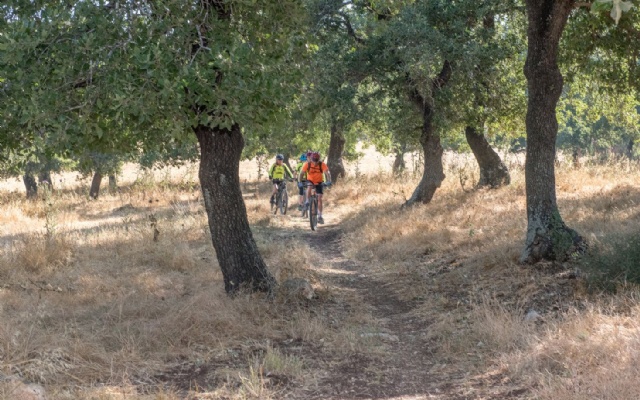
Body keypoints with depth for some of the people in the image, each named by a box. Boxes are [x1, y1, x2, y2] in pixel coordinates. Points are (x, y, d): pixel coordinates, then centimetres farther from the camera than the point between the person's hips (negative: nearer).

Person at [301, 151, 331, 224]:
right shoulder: (307, 164, -20)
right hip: (310, 181, 0)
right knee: (309, 188, -36)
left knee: (319, 199, -7)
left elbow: (327, 173, -32)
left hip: (319, 182, 0)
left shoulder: (322, 165, -22)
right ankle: (308, 201, -11)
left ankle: (320, 216, 1)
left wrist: (329, 181, -50)